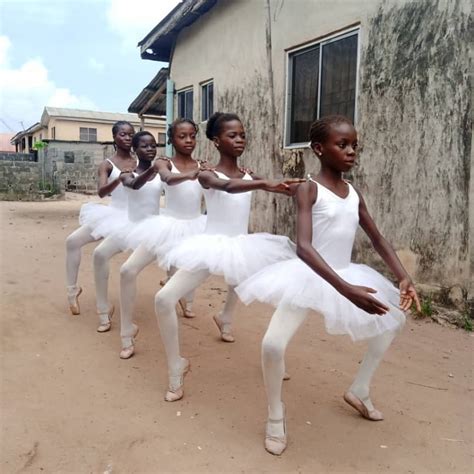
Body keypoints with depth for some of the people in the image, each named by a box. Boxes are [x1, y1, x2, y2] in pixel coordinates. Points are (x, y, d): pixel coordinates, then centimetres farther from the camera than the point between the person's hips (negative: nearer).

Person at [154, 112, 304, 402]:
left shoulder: (249, 176, 5)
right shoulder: (208, 175, -12)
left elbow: (279, 187, -7)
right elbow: (227, 186, -35)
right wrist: (267, 185, -51)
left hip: (244, 247, 5)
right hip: (212, 246, -5)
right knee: (164, 299, -20)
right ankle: (176, 369, 1)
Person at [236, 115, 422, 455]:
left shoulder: (354, 193, 3)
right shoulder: (309, 189, -17)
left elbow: (378, 240, 9)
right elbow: (304, 247, -29)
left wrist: (404, 277, -6)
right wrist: (346, 289, -39)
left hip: (346, 275, 7)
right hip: (309, 276, -7)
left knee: (393, 320, 18)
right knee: (273, 344, -23)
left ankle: (359, 391, 34)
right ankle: (276, 416, 7)